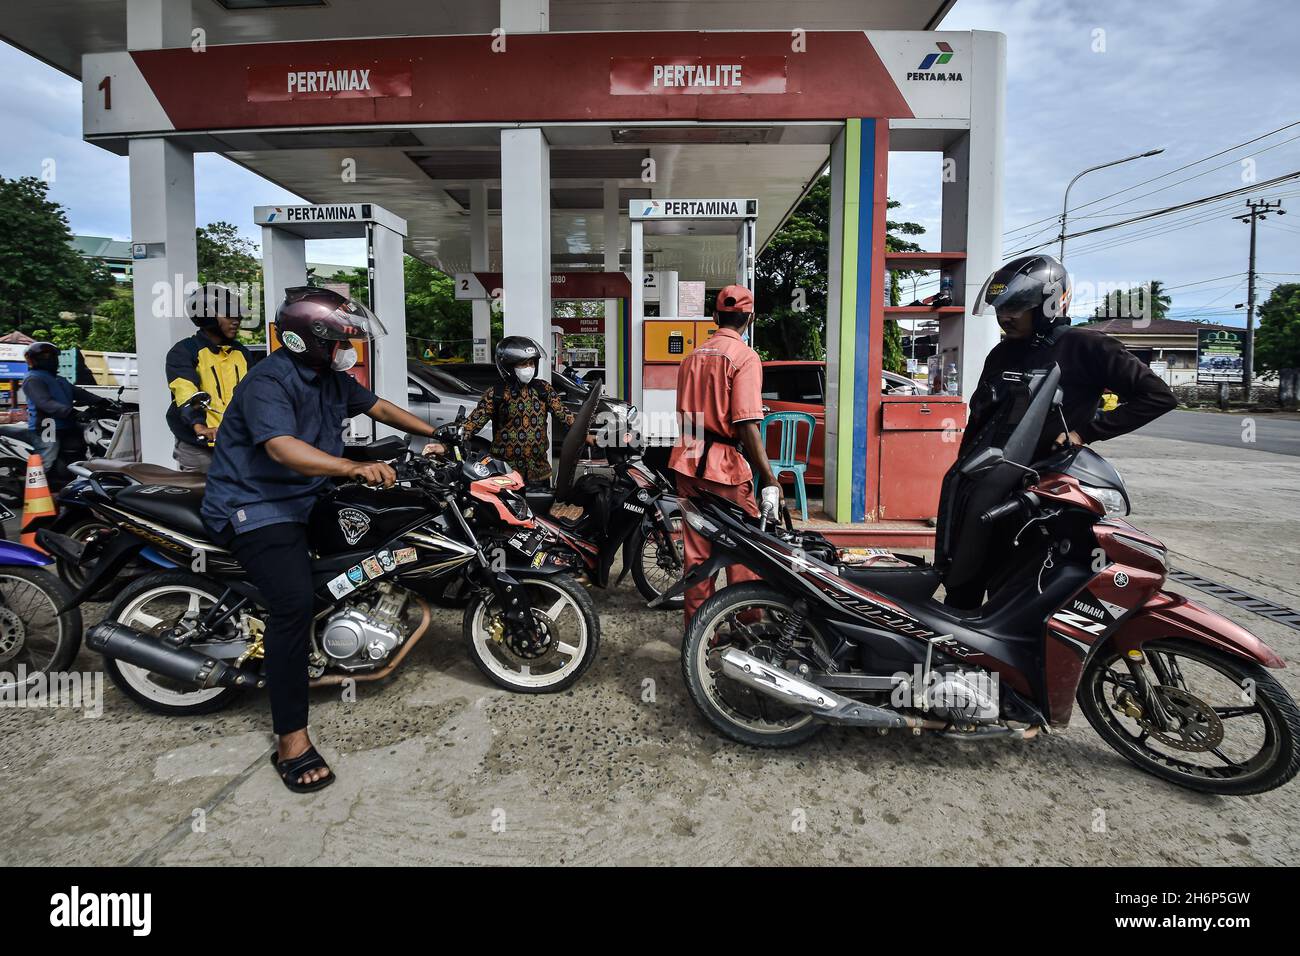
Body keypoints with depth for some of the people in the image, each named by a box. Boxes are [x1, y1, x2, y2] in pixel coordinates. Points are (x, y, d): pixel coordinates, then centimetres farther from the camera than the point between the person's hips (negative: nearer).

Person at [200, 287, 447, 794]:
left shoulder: (332, 378, 9)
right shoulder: (269, 381, -19)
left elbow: (378, 406, 23)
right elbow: (282, 448, -34)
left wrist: (432, 437, 19)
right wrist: (354, 467, -46)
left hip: (307, 498, 10)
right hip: (255, 507, -10)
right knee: (294, 601, -25)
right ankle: (292, 740, -19)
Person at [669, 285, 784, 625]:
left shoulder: (692, 356, 12)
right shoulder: (744, 357, -10)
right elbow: (746, 425, -18)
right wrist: (769, 479, -17)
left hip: (688, 464, 7)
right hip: (726, 468, -7)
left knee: (696, 552, 12)